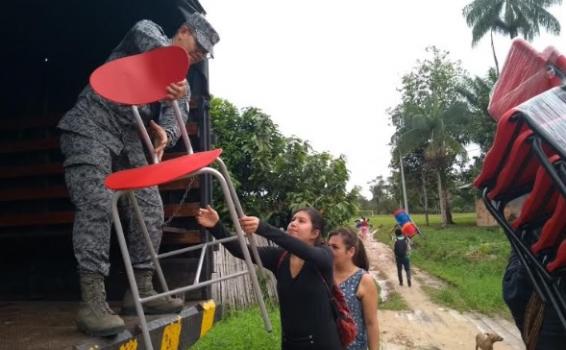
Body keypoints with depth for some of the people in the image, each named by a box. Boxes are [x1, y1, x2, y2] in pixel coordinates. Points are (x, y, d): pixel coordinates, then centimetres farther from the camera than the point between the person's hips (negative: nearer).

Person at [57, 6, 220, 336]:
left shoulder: (182, 86, 18)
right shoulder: (149, 30, 6)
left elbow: (176, 118, 0)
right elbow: (150, 40, -20)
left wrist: (165, 133, -24)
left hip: (129, 140, 7)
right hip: (91, 126, -6)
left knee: (150, 209, -4)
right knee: (97, 206, -20)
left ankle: (141, 290, 4)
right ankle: (92, 303, -21)